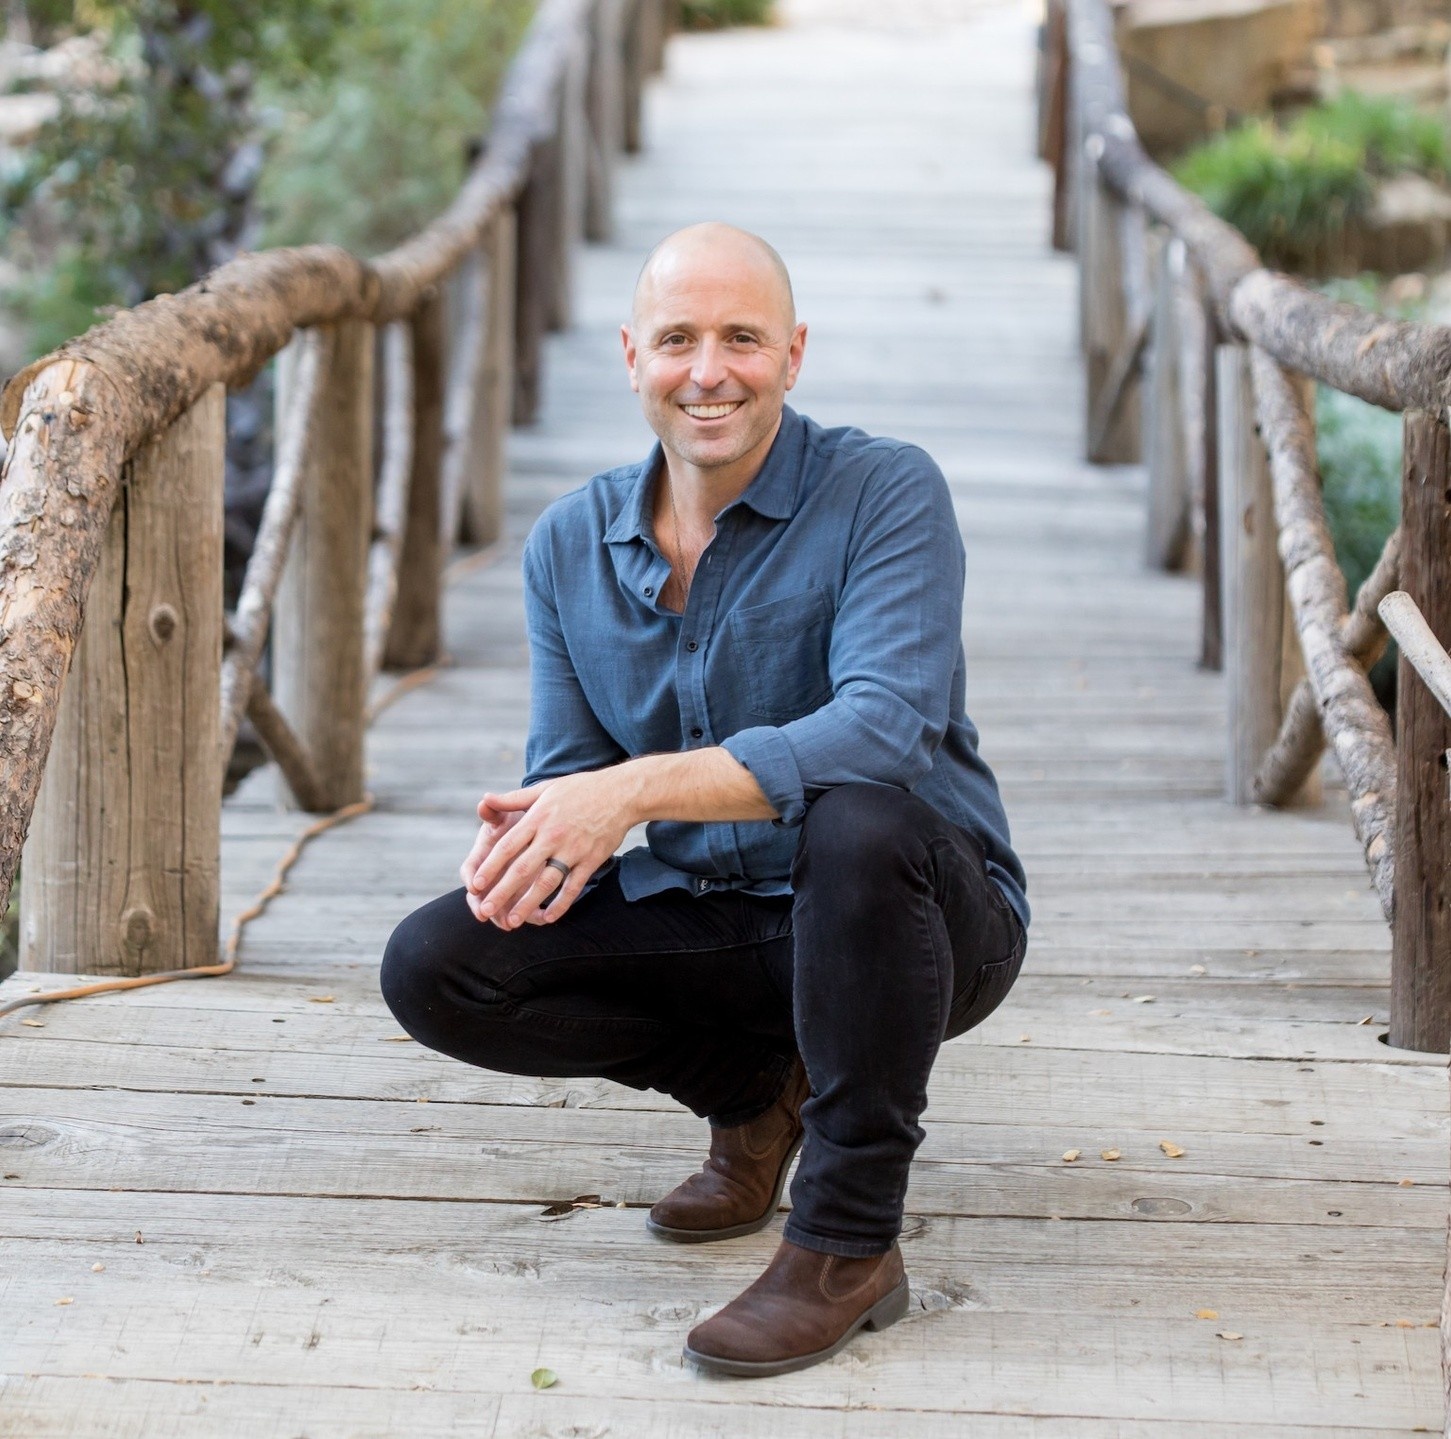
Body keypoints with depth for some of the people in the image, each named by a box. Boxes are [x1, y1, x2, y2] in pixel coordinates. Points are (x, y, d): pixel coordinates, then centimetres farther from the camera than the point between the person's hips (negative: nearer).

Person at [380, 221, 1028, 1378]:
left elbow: (884, 730, -30)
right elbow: (568, 768, 3)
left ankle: (851, 1244, -23)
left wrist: (641, 786, -39)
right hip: (699, 922, 5)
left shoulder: (887, 494, -15)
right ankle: (755, 1089, 8)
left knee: (858, 821, -39)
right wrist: (531, 837, -23)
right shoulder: (570, 544, 3)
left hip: (929, 923, -5)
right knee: (432, 968, -13)